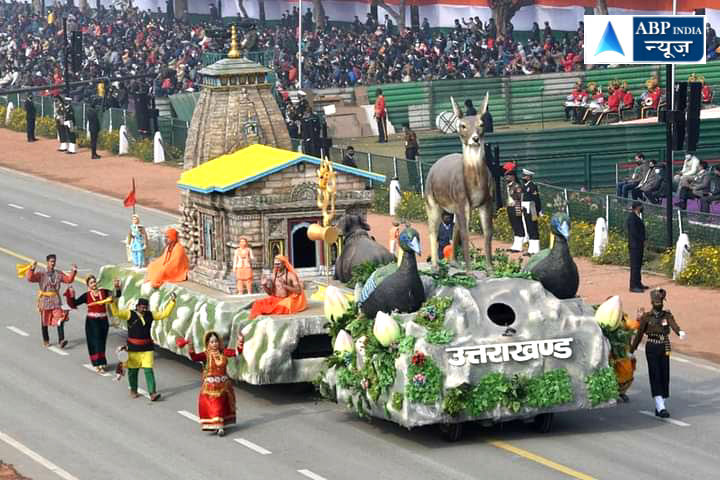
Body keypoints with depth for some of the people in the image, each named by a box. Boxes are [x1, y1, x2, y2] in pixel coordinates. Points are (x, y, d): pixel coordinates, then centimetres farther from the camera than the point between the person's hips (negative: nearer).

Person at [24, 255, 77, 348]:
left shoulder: (58, 274, 6)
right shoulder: (41, 274, -6)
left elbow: (69, 279, 12)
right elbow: (30, 278, -18)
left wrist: (73, 271, -3)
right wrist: (32, 269, -35)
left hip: (56, 301, 2)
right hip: (45, 301, -2)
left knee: (60, 320, -13)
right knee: (45, 322, 11)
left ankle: (61, 341, -18)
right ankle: (46, 340, 28)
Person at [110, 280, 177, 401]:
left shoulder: (150, 315, 5)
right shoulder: (130, 314, -6)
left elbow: (164, 314, 10)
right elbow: (116, 313, -16)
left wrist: (171, 302, 3)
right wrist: (114, 301, -28)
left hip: (147, 348, 2)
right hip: (133, 348, -2)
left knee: (148, 369, -7)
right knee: (133, 370, 11)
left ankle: (152, 393, -14)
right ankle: (133, 390, 30)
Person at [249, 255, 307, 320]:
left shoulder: (290, 275, -8)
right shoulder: (274, 275, 9)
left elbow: (298, 291, -15)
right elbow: (271, 293, 13)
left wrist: (285, 286, -23)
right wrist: (264, 286, -7)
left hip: (287, 300, -5)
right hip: (276, 299, 5)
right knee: (259, 303, -17)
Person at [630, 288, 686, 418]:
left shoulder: (667, 316, 5)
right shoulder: (646, 317, 1)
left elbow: (674, 325, -16)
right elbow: (639, 334, 6)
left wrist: (680, 332, -39)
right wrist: (632, 350, 8)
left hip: (664, 349, 3)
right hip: (651, 349, -3)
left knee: (665, 377, 4)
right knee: (655, 377, -11)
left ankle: (660, 406, 13)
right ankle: (660, 407, -18)